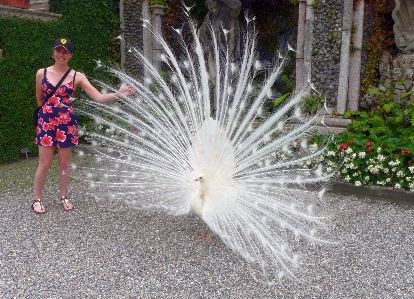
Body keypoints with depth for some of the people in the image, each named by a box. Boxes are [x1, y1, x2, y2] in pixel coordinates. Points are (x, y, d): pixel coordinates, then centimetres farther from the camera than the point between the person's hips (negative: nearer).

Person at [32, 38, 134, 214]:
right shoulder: (42, 73, 1)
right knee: (44, 164, 2)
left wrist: (118, 94, -22)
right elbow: (39, 99, 14)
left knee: (64, 163, 10)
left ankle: (64, 197, 27)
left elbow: (99, 97, -10)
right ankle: (37, 199, 19)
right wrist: (50, 111, 11)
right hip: (46, 121, 0)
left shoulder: (77, 77, -2)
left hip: (67, 123, 0)